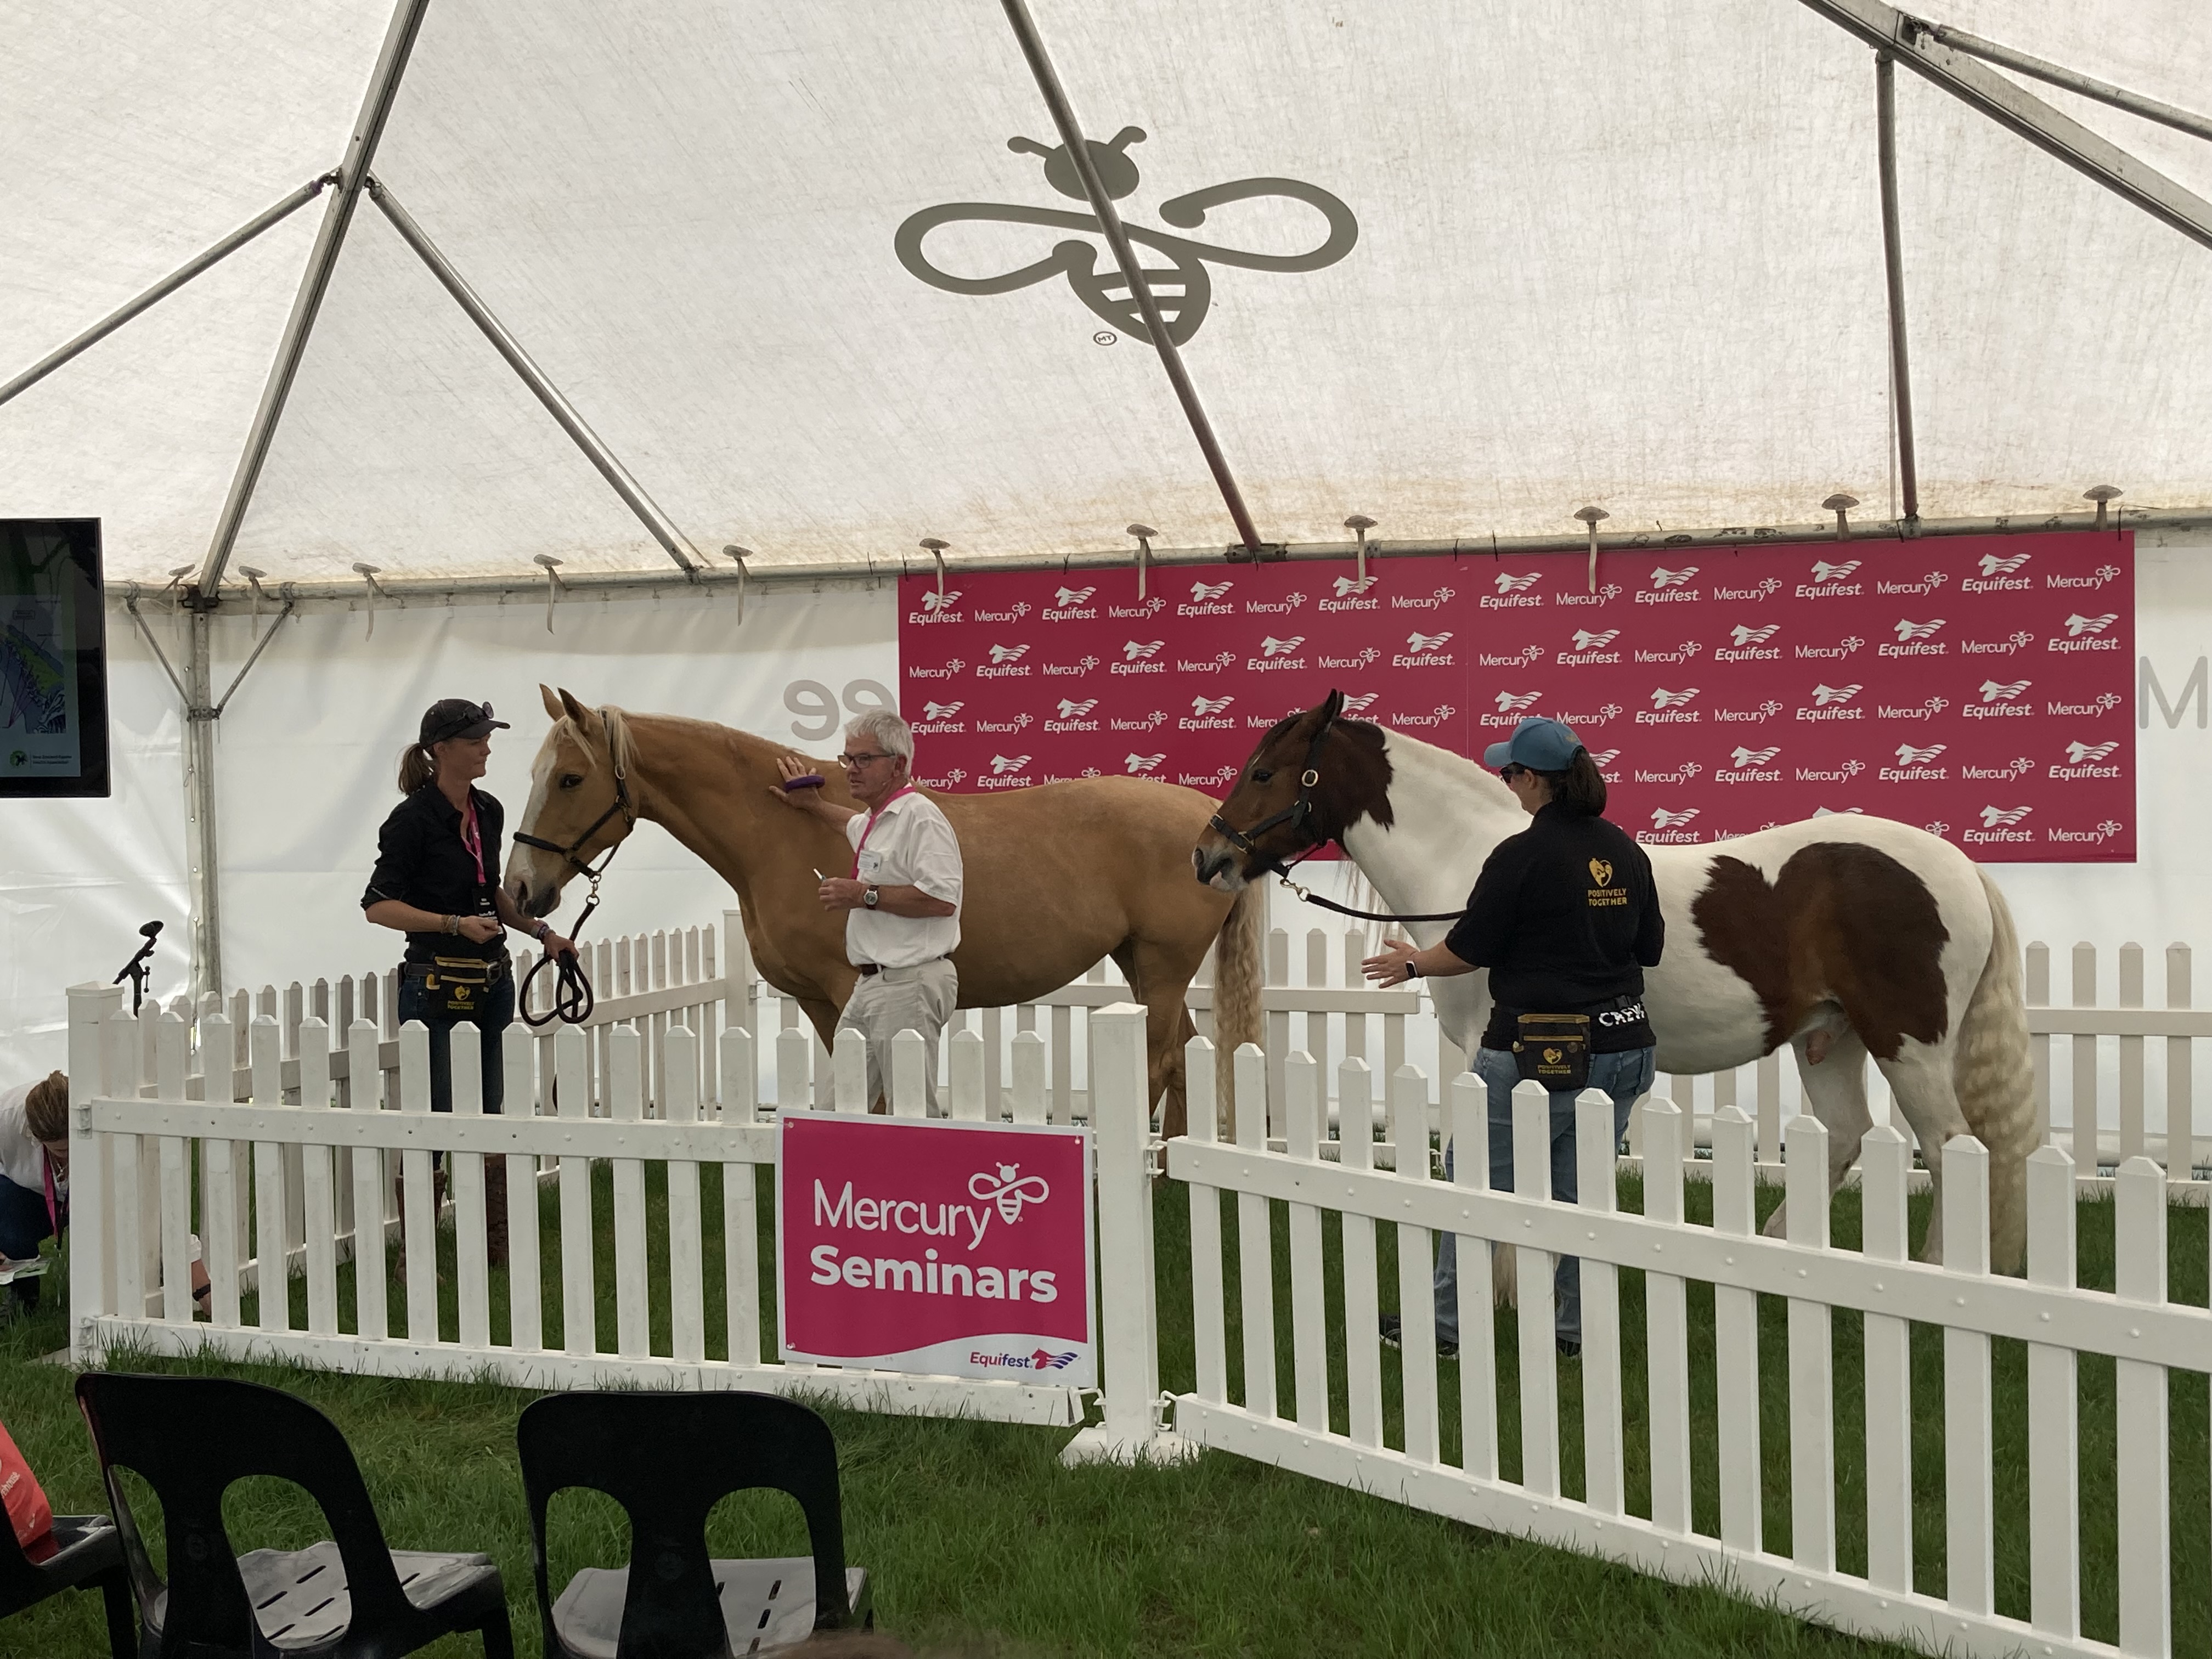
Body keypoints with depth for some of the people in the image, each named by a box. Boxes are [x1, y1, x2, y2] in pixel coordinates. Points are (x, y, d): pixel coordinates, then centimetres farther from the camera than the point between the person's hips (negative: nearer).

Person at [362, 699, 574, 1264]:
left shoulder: (490, 811, 9)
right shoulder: (413, 818, -13)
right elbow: (378, 906, -14)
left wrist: (541, 931, 11)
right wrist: (456, 924, -22)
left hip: (493, 983, 7)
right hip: (435, 986, -7)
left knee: (492, 1113, 12)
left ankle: (497, 1245, 23)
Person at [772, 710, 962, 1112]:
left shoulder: (919, 816, -15)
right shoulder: (876, 820, 17)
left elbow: (942, 898, -26)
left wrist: (865, 895, -21)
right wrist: (812, 804, 43)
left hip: (910, 985, -10)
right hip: (871, 985, 10)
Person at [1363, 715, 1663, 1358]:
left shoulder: (1521, 856, -16)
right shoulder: (1626, 853, 4)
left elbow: (1469, 950, -10)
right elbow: (1650, 948, 13)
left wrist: (1410, 964, 8)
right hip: (1623, 1044, 7)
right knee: (1583, 1192, 16)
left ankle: (1447, 1323, 17)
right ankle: (1579, 1328, 22)